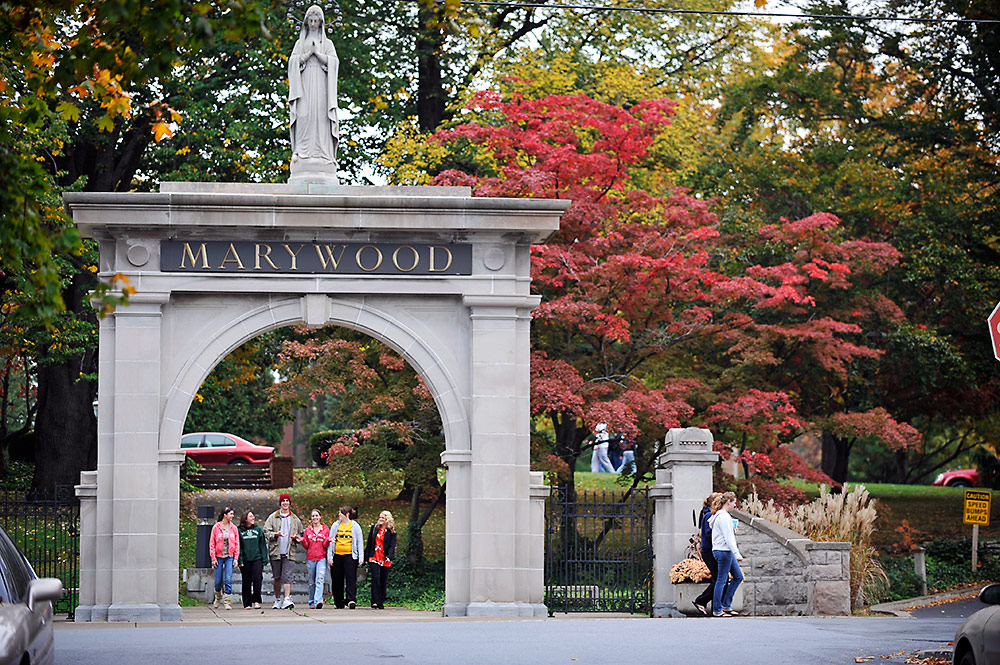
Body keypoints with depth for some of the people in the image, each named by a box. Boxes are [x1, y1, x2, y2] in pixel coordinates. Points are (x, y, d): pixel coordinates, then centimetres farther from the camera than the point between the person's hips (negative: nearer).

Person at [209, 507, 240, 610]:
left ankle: (227, 602, -5)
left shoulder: (233, 528, 3)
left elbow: (237, 543, 6)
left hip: (229, 557, 1)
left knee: (228, 580, -9)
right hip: (219, 557, -1)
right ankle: (218, 597, 31)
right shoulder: (216, 528, -2)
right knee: (218, 581, 5)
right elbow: (212, 543, 0)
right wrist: (213, 558, -5)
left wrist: (236, 557, -1)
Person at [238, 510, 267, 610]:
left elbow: (262, 545, 10)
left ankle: (256, 601, -3)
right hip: (245, 560, -1)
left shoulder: (258, 529, 9)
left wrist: (264, 559, 3)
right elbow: (238, 547, 2)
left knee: (257, 579, -13)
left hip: (257, 559, 1)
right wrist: (240, 560, -6)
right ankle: (247, 604, 11)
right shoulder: (240, 531, 3)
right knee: (246, 582, 4)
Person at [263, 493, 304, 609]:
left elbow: (300, 534, 20)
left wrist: (296, 537, -3)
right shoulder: (272, 517, 5)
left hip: (289, 553, 0)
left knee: (287, 576, -12)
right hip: (275, 552, 0)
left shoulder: (295, 519, 10)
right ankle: (277, 600, 18)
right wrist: (275, 534, -18)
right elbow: (266, 532, 1)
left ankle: (287, 599, -20)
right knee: (277, 577, 7)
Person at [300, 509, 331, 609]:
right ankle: (312, 602, 15)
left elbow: (325, 545, 3)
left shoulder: (325, 529, 7)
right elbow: (306, 546, 11)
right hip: (310, 558, 2)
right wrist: (302, 541, -7)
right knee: (311, 582, 6)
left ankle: (318, 601, -26)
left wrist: (327, 540, -17)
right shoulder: (308, 530, 11)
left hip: (322, 558, -2)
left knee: (320, 580, -16)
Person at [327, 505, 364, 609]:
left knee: (351, 577, -14)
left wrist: (361, 557, 0)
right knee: (337, 580, 5)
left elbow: (359, 542, 6)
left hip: (350, 555, -3)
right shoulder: (335, 525, 11)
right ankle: (339, 603, 12)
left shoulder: (355, 526, 5)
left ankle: (351, 600, -20)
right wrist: (329, 556, 4)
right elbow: (331, 541, 12)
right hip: (337, 555, 3)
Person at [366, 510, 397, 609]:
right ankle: (375, 601, -17)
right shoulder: (374, 528, 9)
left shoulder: (391, 531, 2)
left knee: (383, 581, 4)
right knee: (375, 578, -14)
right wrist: (366, 557, 10)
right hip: (374, 558, 1)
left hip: (385, 560, -1)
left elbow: (392, 545, -5)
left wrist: (389, 556, -22)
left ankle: (381, 602, 14)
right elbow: (369, 543, 13)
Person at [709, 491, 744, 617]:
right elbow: (728, 538, -20)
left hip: (726, 551, 11)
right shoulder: (724, 517, -16)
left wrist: (733, 531, 11)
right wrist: (737, 554, -20)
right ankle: (717, 610, 2)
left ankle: (726, 605, 17)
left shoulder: (718, 515, 16)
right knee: (721, 580, -4)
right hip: (723, 551, -11)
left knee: (738, 576, 14)